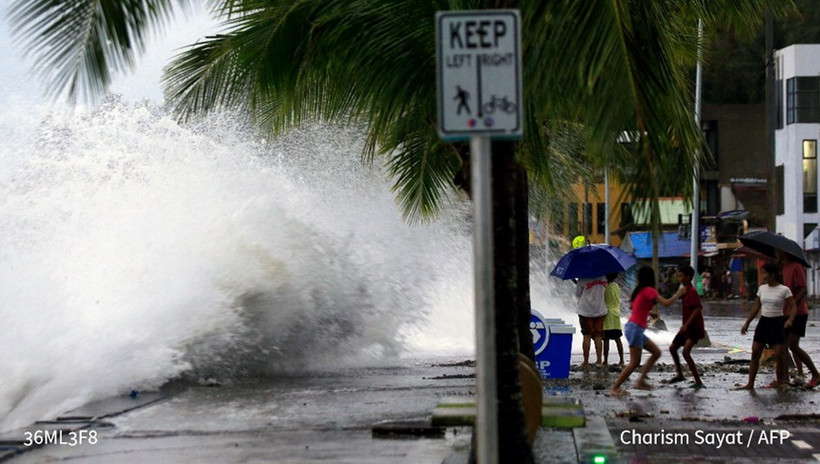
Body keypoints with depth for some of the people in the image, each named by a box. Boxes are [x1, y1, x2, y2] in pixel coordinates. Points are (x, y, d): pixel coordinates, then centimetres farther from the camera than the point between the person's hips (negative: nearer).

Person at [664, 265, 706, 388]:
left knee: (686, 352, -21)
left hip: (693, 327, -10)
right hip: (686, 327, 10)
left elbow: (697, 309, -26)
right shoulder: (684, 290, 12)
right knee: (672, 348, 15)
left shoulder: (692, 291, -17)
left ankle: (698, 381, -20)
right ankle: (679, 374, 31)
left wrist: (686, 324, -28)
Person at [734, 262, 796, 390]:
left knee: (779, 355, -7)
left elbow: (793, 307, -9)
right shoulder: (762, 289, 7)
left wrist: (790, 319, -27)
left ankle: (779, 382, 11)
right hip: (763, 322, 5)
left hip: (776, 323, -5)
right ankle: (750, 383, 3)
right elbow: (756, 307, 14)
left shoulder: (784, 290, -8)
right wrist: (747, 323, 12)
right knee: (755, 353, 0)